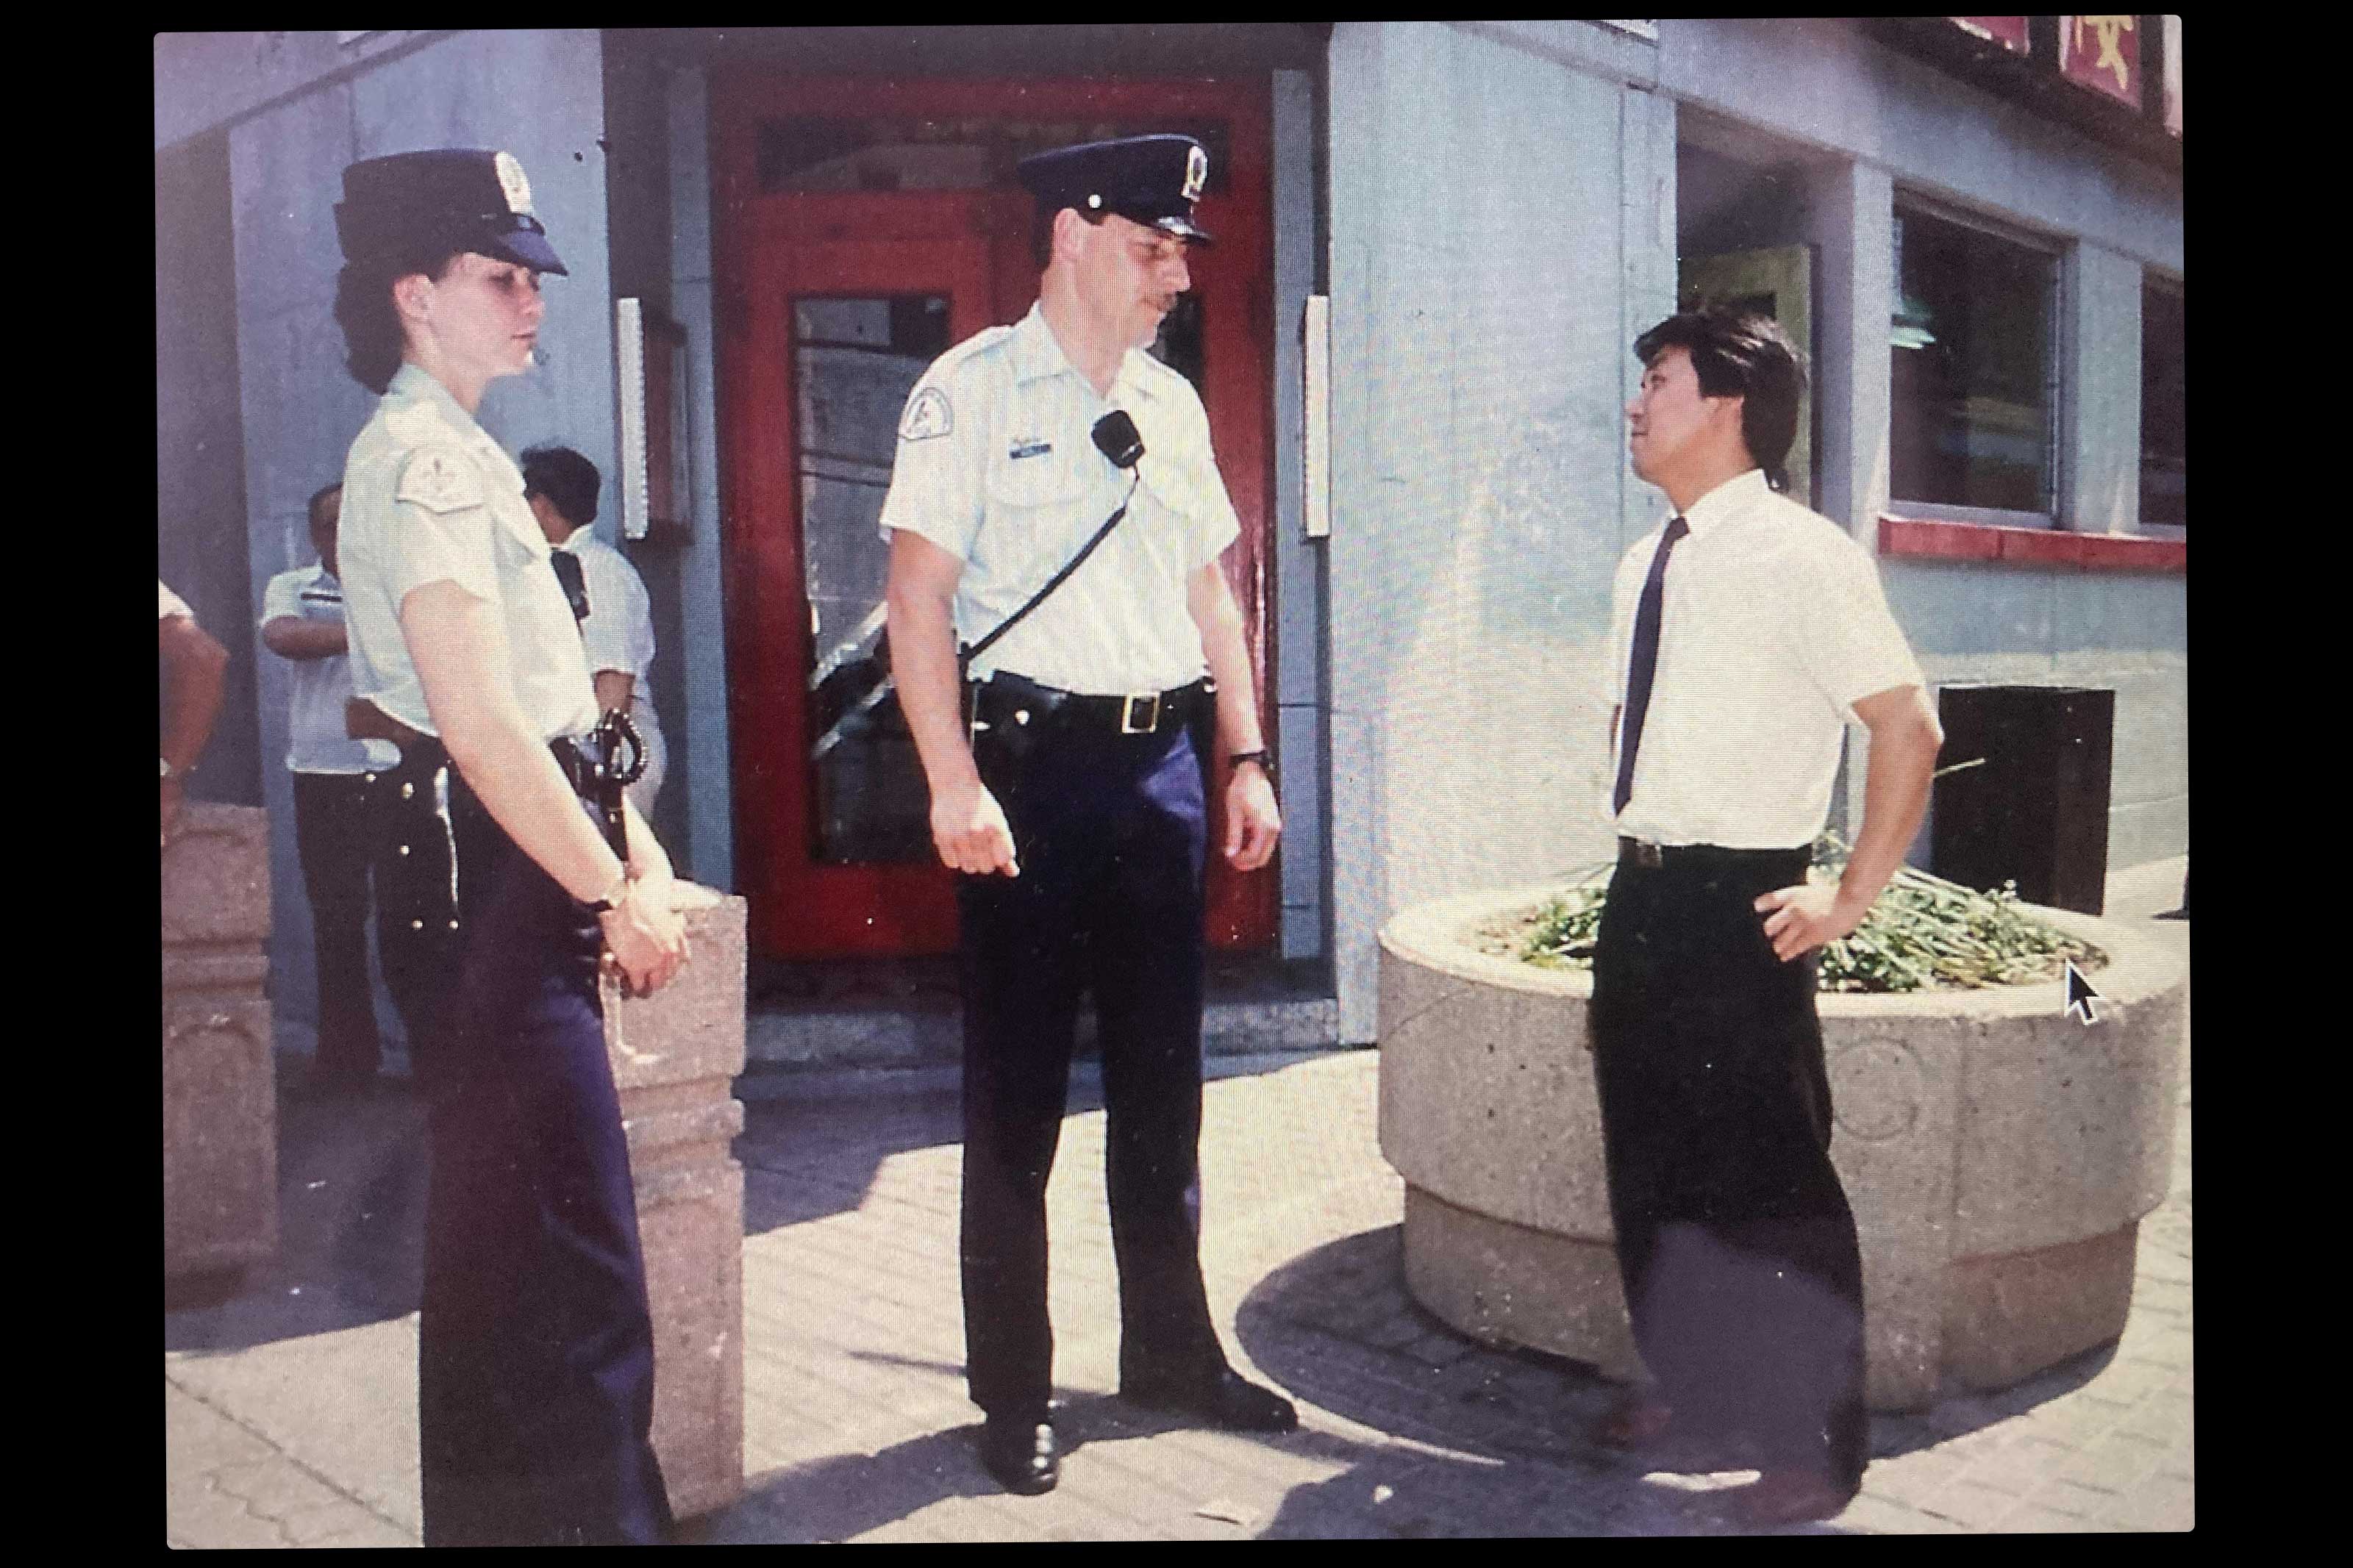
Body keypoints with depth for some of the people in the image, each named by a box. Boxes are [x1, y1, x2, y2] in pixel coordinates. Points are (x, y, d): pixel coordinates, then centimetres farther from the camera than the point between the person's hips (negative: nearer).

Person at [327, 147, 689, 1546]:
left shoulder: (463, 456, 19)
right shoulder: (423, 463, -13)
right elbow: (482, 726, -21)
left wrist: (635, 842, 13)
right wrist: (619, 897, -15)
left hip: (525, 875, 10)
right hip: (497, 880, -10)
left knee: (507, 1244, 19)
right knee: (570, 1253, -6)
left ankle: (501, 1509, 33)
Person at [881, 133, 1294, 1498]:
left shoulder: (1172, 404, 14)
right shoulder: (970, 391, -5)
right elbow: (919, 596, -11)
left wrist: (1248, 758, 12)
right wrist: (955, 786, -19)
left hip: (1164, 762, 6)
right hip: (1033, 761, -6)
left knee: (1164, 1080, 14)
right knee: (1018, 1096, 4)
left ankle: (1172, 1349, 31)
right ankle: (1015, 1392, 19)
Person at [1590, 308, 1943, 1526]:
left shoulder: (1800, 556, -13)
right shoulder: (1646, 566, 11)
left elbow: (1908, 727, -15)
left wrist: (1851, 900, -13)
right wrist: (1638, 833, 14)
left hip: (1738, 908, -8)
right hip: (1640, 894, 8)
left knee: (1770, 1183, 2)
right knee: (1649, 1164, 18)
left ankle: (1814, 1449, 20)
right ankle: (1686, 1383, 38)